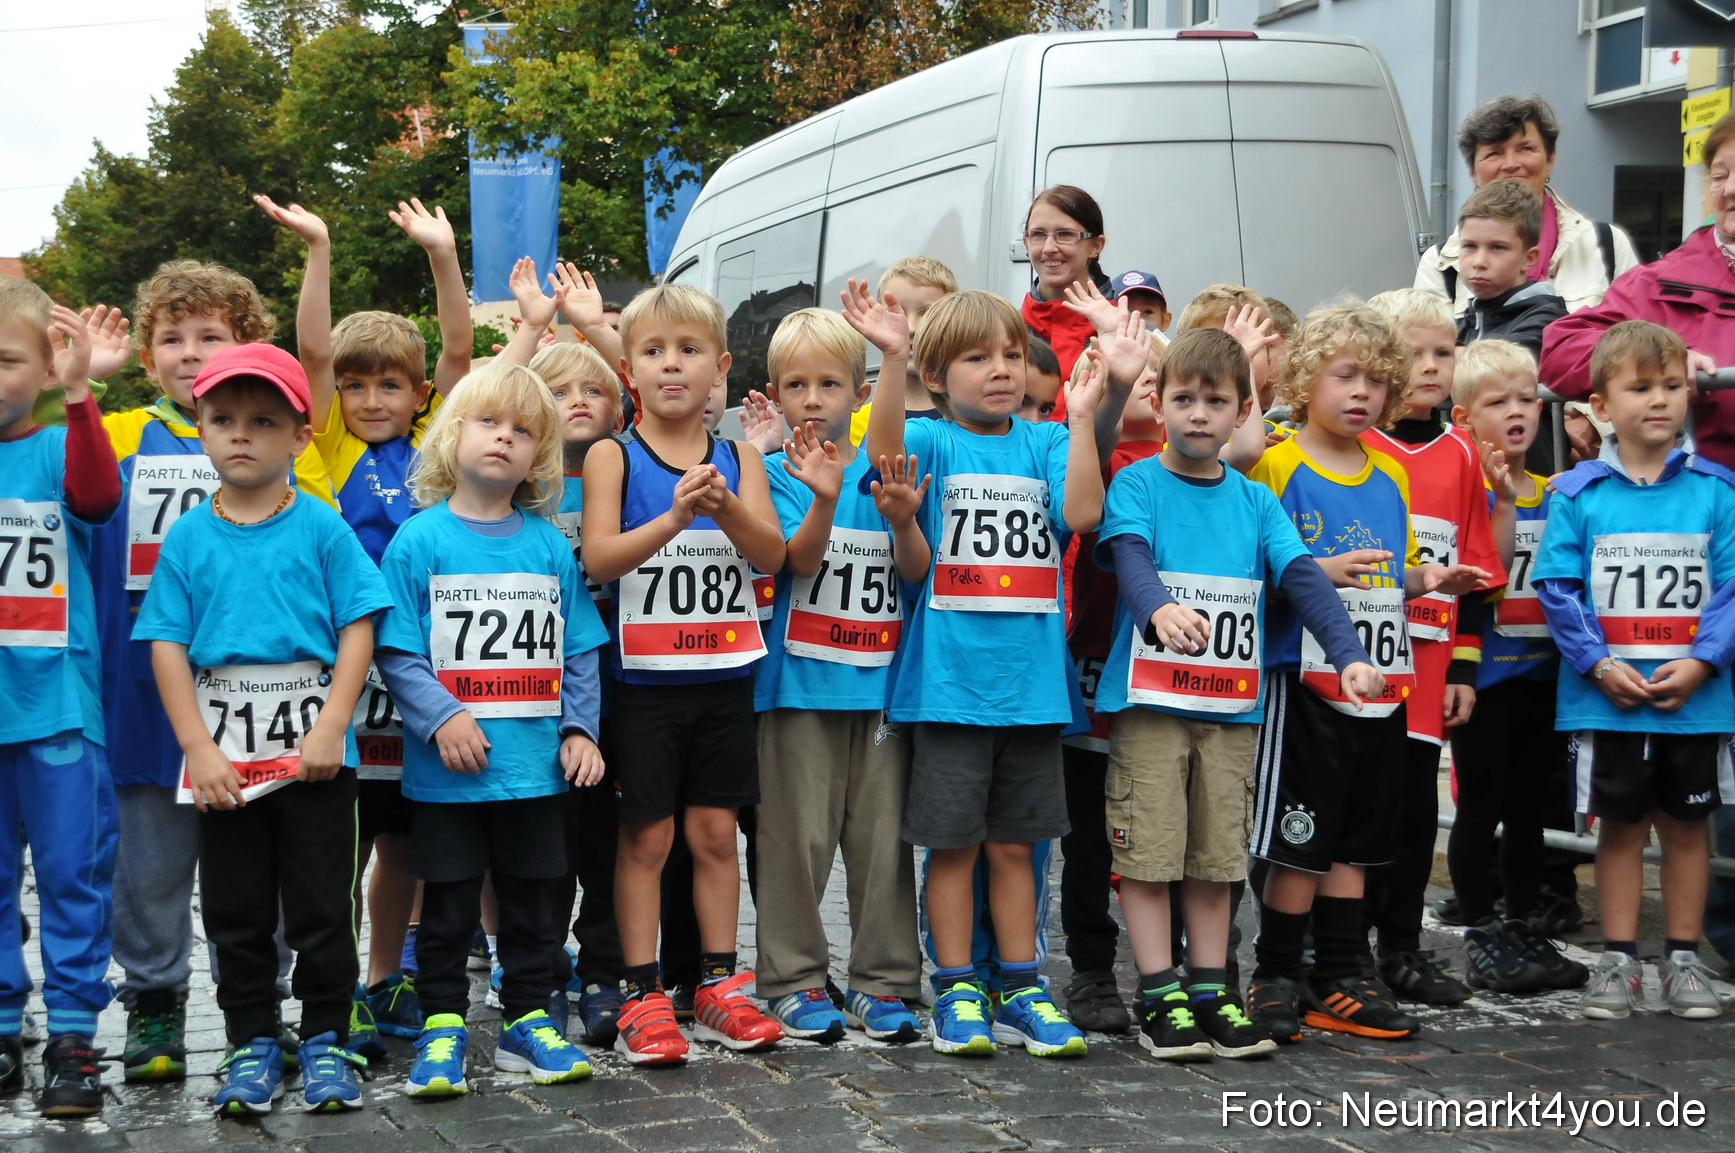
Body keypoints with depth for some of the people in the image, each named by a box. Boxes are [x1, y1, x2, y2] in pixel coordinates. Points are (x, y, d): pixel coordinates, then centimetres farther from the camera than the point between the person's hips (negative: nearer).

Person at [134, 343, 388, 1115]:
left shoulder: (322, 528, -1)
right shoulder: (187, 538, 3)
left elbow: (358, 630, -4)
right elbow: (168, 646, 1)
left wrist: (330, 728, -13)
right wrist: (199, 749, -8)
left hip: (315, 750, -2)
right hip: (224, 755, 2)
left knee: (322, 905, 5)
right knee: (236, 910, 10)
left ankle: (325, 1039, 18)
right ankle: (253, 1043, 22)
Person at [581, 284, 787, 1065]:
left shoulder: (738, 457, 5)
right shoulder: (613, 457, -3)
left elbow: (772, 553, -6)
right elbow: (598, 558, -15)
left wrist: (725, 505, -24)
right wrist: (673, 517, -29)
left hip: (724, 674, 3)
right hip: (642, 677, -3)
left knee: (715, 830, 9)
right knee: (646, 836, 2)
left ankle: (718, 988, 18)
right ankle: (642, 997, 8)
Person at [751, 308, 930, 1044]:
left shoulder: (884, 472, 10)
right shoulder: (775, 472, 2)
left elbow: (915, 570, 3)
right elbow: (799, 558, -12)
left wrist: (903, 520, -17)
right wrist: (823, 498, -29)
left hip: (879, 682, 3)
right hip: (799, 681, -2)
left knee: (883, 837, 5)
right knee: (797, 837, -1)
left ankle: (883, 981, 14)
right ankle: (793, 979, 10)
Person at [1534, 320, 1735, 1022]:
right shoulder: (1578, 494, -1)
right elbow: (1558, 589, -4)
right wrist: (1600, 666, -14)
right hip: (1606, 697, -1)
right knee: (1620, 826, 8)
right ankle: (1618, 963, 17)